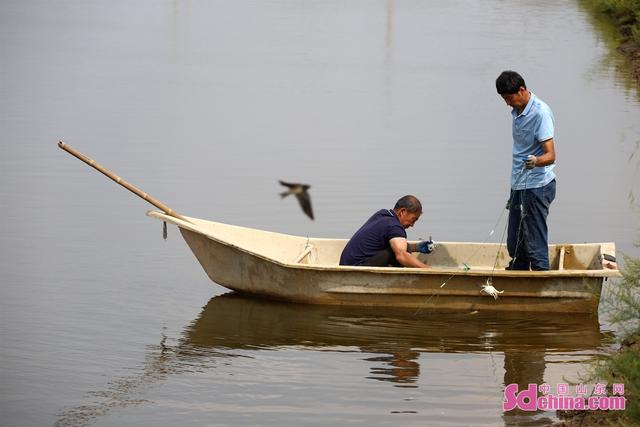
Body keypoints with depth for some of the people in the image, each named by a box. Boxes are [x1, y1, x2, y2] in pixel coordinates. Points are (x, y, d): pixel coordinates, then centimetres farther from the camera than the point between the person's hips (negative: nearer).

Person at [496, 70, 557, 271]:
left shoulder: (540, 113, -17)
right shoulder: (517, 111, 11)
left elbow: (550, 155, -25)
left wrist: (536, 161, -48)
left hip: (537, 186, -9)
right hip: (519, 186, 9)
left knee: (535, 247, -8)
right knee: (515, 245, 14)